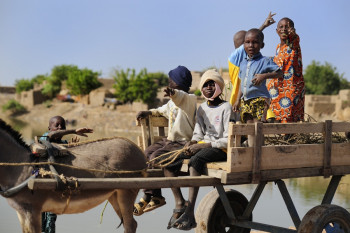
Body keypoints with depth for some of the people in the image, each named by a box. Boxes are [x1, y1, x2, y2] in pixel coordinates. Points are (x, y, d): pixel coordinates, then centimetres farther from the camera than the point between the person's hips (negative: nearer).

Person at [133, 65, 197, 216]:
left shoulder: (190, 99, -11)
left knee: (156, 156, -24)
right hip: (169, 140, 9)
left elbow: (181, 97, -35)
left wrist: (172, 93, -57)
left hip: (183, 143, -9)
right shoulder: (172, 102, 19)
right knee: (147, 153, -9)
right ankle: (156, 197, -11)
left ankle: (147, 198, -14)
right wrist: (149, 112, 18)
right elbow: (162, 110, 37)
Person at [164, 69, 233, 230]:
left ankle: (190, 212, -42)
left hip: (221, 149, -7)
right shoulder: (202, 108, 17)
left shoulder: (225, 107, -5)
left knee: (196, 160, -38)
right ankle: (179, 203, -11)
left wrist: (203, 145, -19)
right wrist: (192, 142, -7)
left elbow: (229, 140, -12)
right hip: (203, 146, 8)